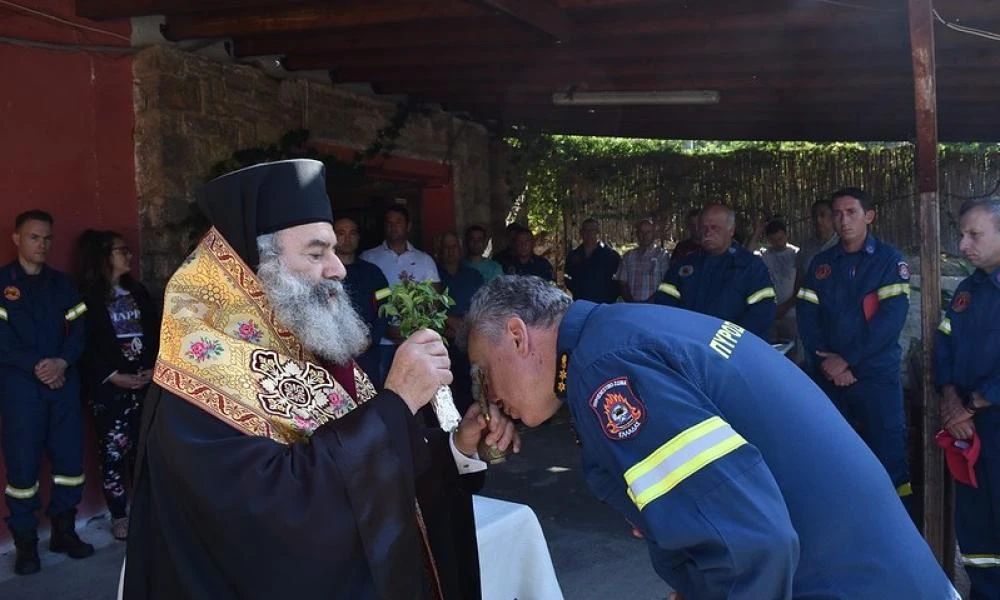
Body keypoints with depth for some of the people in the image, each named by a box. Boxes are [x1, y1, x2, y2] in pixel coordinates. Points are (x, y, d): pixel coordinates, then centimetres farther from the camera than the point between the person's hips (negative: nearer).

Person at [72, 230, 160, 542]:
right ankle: (119, 515, 10)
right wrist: (114, 376, -14)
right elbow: (85, 345, -8)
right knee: (114, 450, -2)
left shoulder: (138, 291, 15)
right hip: (108, 388, -5)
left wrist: (155, 368, -5)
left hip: (145, 382, 5)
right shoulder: (85, 297, -2)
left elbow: (155, 333, 10)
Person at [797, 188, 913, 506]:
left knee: (889, 456, -2)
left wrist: (847, 359, -15)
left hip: (877, 374, -4)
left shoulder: (889, 259, -1)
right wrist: (825, 361, -10)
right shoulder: (821, 263, 11)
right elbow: (806, 316, 4)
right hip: (828, 376, 4)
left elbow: (891, 318, -11)